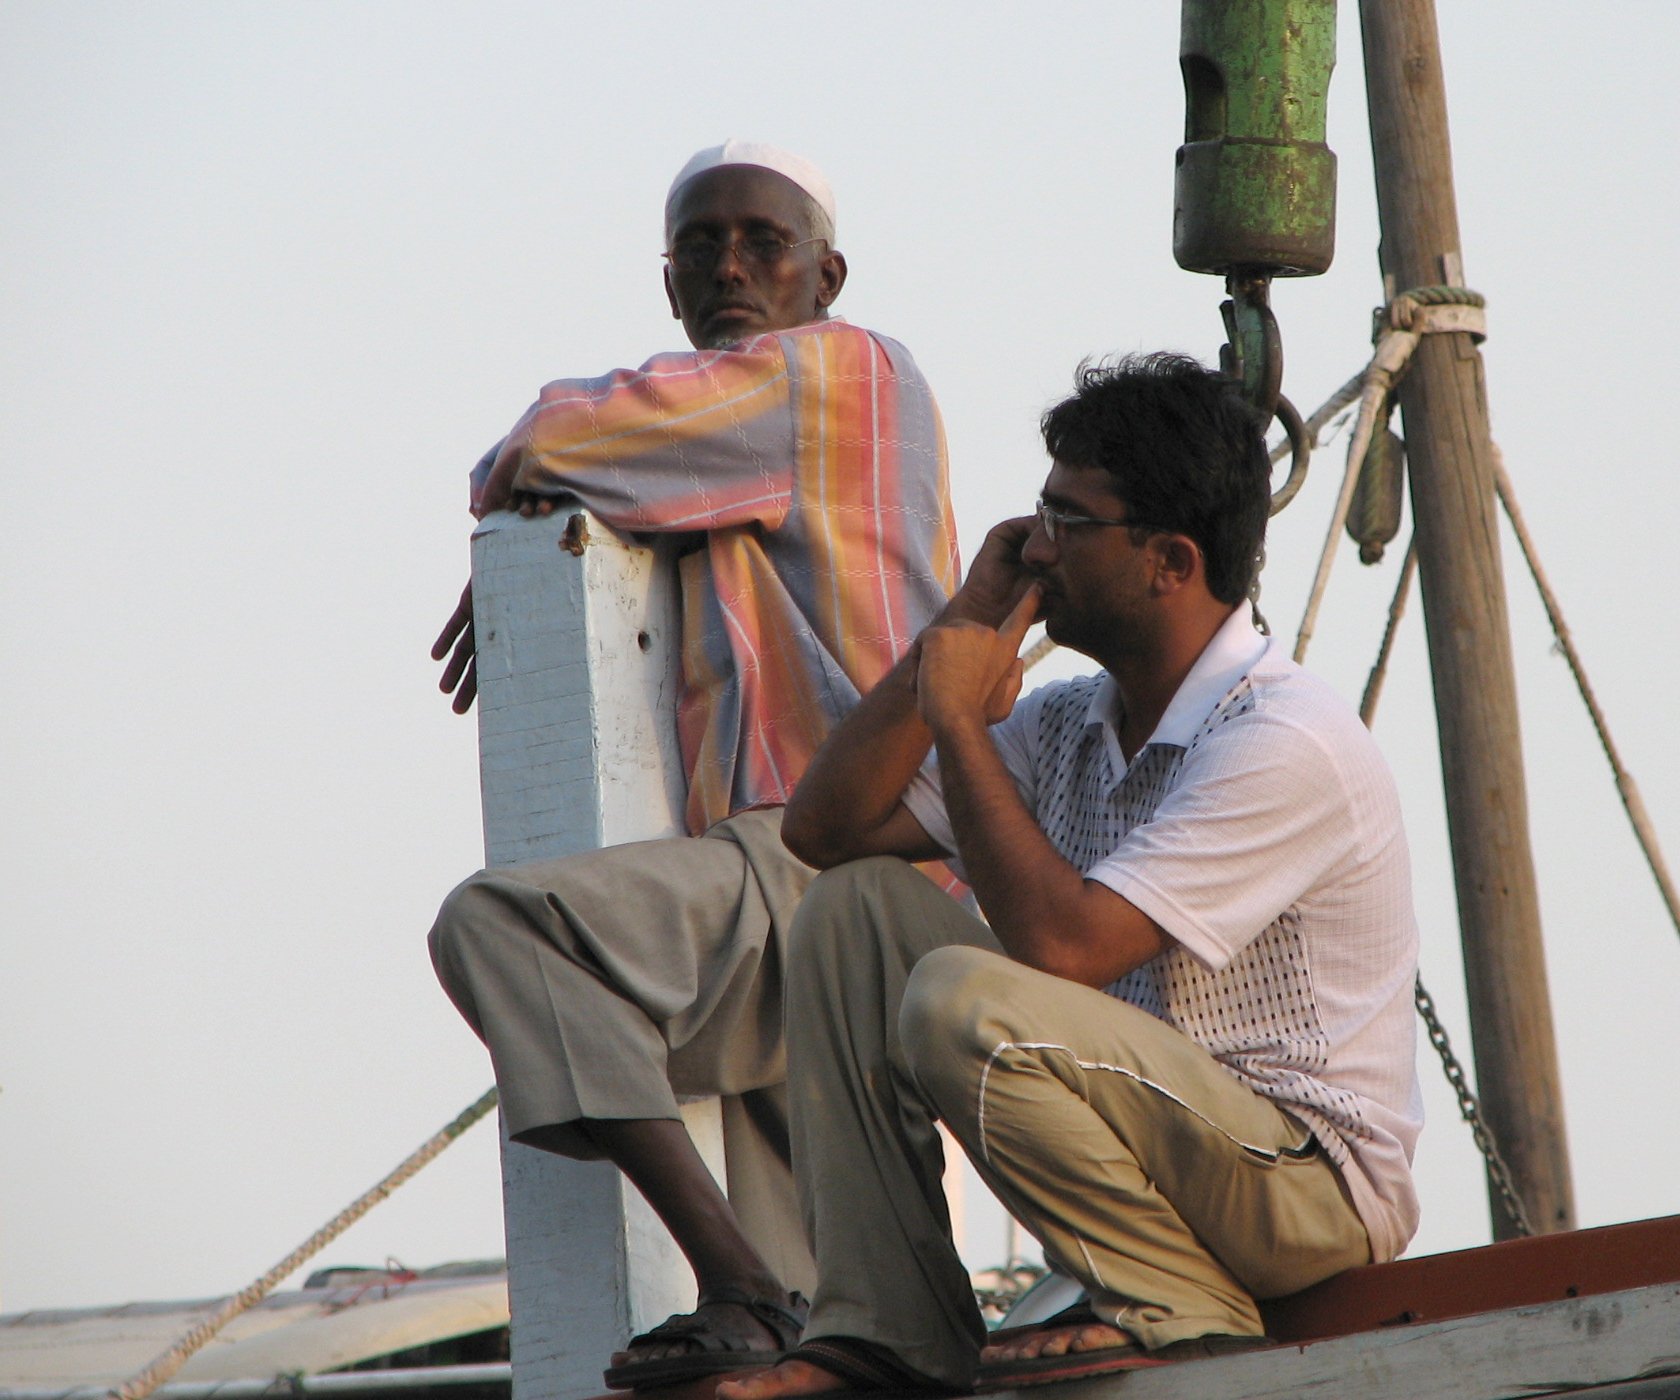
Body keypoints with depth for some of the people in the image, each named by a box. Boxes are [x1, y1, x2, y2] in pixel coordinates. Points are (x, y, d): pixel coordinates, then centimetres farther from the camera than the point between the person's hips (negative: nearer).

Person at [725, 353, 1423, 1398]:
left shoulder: (1286, 743, -20)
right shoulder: (1070, 725, 7)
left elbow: (1061, 946, -28)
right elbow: (826, 829, 10)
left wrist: (962, 723, -17)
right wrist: (962, 629, 1)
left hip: (1310, 1183, -9)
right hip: (1160, 1136, 9)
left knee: (961, 1002, -29)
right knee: (854, 906, 2)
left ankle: (1182, 1312, -11)